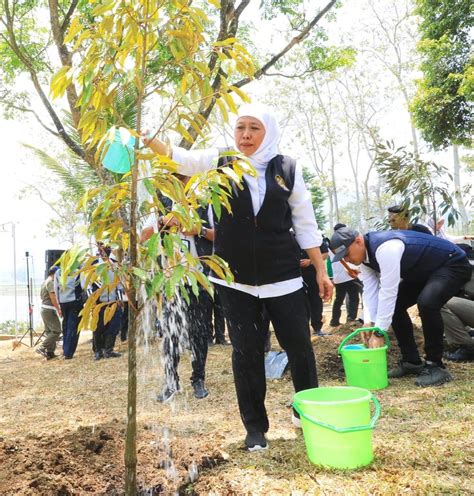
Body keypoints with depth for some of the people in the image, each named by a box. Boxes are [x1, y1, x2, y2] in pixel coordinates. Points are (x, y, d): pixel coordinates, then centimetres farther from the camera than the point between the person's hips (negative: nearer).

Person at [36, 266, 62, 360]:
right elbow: (53, 297, -20)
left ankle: (50, 352, 11)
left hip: (44, 309, 10)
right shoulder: (51, 282, -13)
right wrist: (58, 309, -17)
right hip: (49, 310, -10)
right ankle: (42, 348, -14)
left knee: (49, 331, 12)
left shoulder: (44, 282, 18)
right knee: (56, 331, -10)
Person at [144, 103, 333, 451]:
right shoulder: (219, 163, 1)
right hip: (235, 278, 0)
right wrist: (147, 139, -29)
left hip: (283, 275, 0)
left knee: (299, 344, 6)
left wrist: (321, 270, 3)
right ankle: (255, 427, 21)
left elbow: (305, 223, 3)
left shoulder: (287, 169, 0)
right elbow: (178, 158, -10)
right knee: (247, 351, 6)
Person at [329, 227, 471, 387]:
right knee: (395, 305, 1)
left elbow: (388, 292, -35)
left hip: (453, 265, -9)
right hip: (424, 271, 10)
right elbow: (370, 291, -6)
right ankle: (412, 362, 13)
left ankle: (435, 366, -15)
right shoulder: (365, 254, -6)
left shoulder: (385, 248, -36)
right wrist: (368, 323, -18)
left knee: (426, 303, -32)